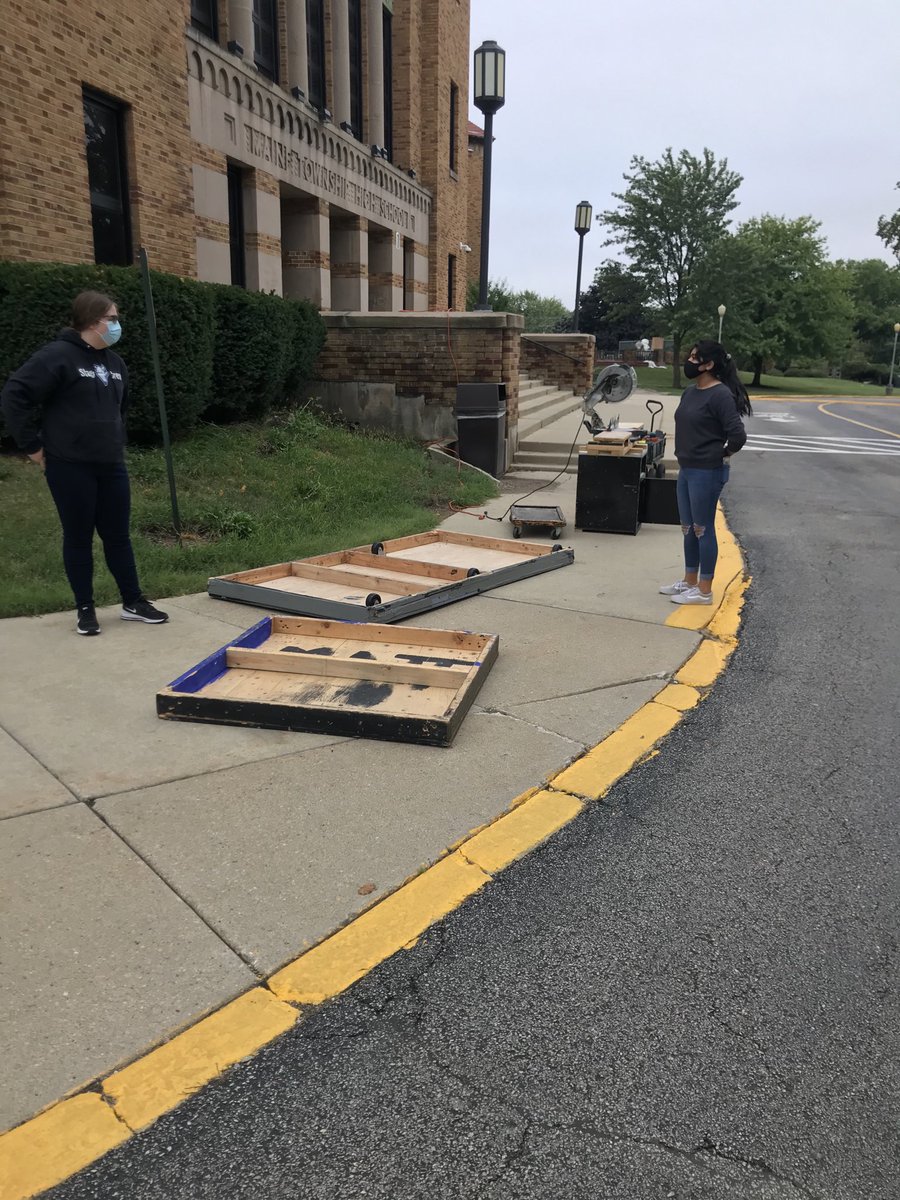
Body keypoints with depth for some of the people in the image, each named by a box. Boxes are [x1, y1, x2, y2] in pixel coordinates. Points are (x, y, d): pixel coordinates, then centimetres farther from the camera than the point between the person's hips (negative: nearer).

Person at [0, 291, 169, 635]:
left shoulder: (114, 362, 12)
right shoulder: (57, 356, -11)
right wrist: (33, 446, -11)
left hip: (111, 465, 6)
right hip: (70, 467, -6)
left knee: (118, 535, 11)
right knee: (78, 537, 4)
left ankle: (133, 603, 20)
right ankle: (85, 608, 17)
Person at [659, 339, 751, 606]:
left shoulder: (720, 394, -18)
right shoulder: (690, 391, 9)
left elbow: (738, 435, -22)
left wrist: (722, 456, -8)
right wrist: (685, 458, 15)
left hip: (707, 472, -9)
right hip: (686, 469, 9)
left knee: (703, 529, 0)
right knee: (688, 528, 16)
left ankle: (704, 591, 10)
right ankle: (689, 581, 30)